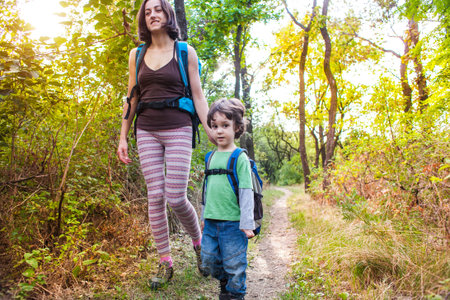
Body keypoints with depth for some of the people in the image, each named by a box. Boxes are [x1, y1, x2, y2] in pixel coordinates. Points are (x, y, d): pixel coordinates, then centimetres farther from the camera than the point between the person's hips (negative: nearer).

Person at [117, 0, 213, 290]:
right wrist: (123, 138, 11)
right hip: (147, 132, 3)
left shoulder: (185, 52, 4)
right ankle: (166, 263, 12)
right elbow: (132, 99, 14)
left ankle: (198, 241, 22)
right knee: (155, 196, 0)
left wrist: (213, 134, -6)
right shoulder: (137, 55, 12)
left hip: (178, 130, -3)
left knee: (176, 197, -9)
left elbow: (198, 96, 1)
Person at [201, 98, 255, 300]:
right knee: (208, 261, 16)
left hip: (233, 223, -6)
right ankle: (224, 282, 43)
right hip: (211, 222, 6)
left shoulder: (240, 157, -10)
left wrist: (247, 223, -14)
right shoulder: (211, 157, 8)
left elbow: (246, 192, -12)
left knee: (234, 264, 6)